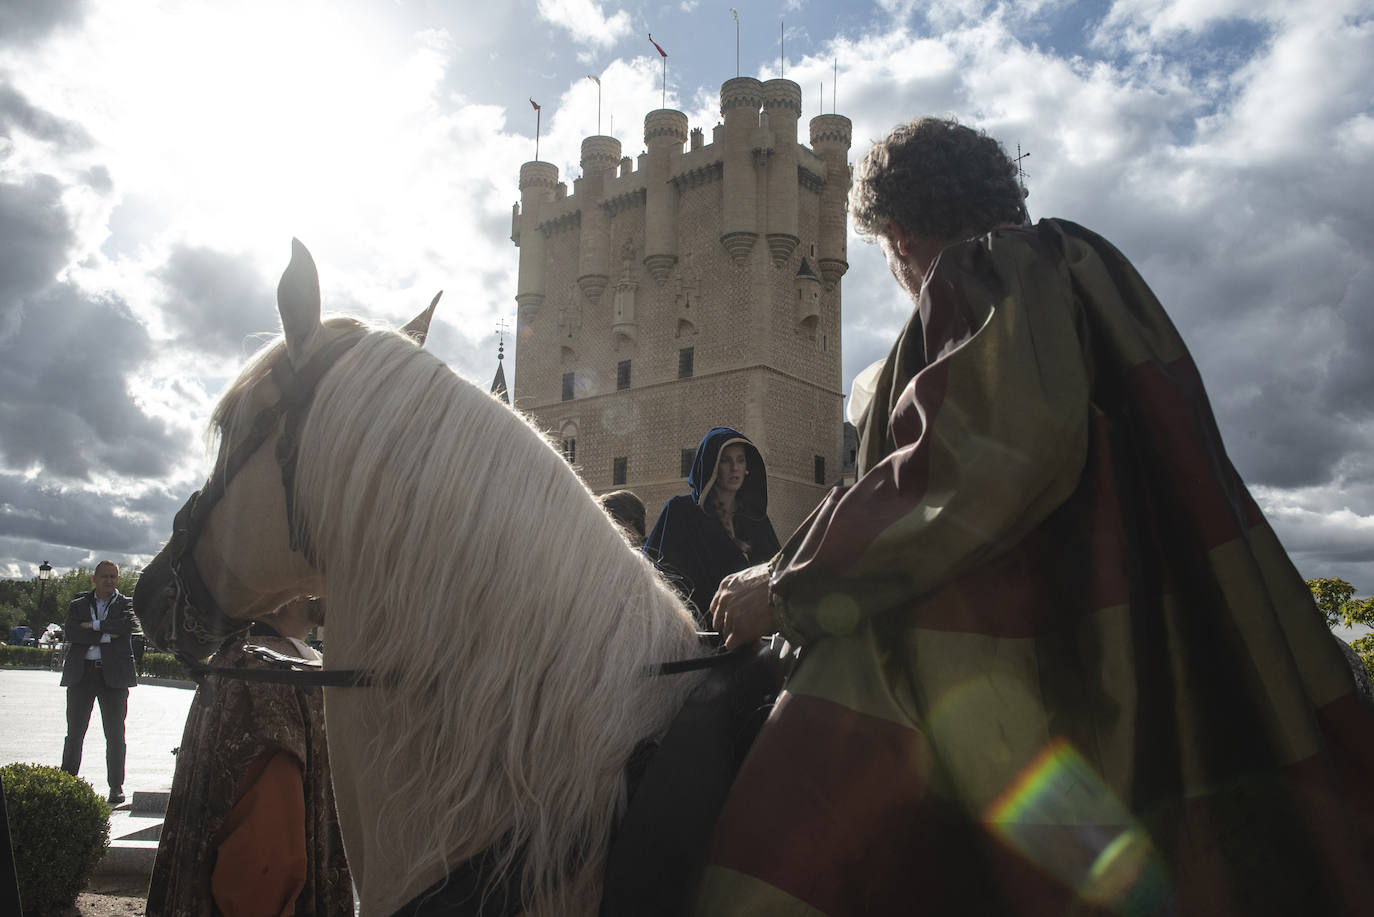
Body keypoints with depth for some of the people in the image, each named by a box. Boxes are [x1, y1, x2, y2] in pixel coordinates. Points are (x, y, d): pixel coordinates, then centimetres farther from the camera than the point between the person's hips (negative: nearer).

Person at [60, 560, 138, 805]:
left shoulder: (127, 604, 8)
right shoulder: (78, 605, 12)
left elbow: (129, 625, -12)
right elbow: (71, 632, -5)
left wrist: (93, 625, -8)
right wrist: (106, 635, -13)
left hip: (113, 674, -1)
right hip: (81, 673, 2)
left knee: (115, 733, 2)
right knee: (74, 732, 5)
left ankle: (116, 786, 7)